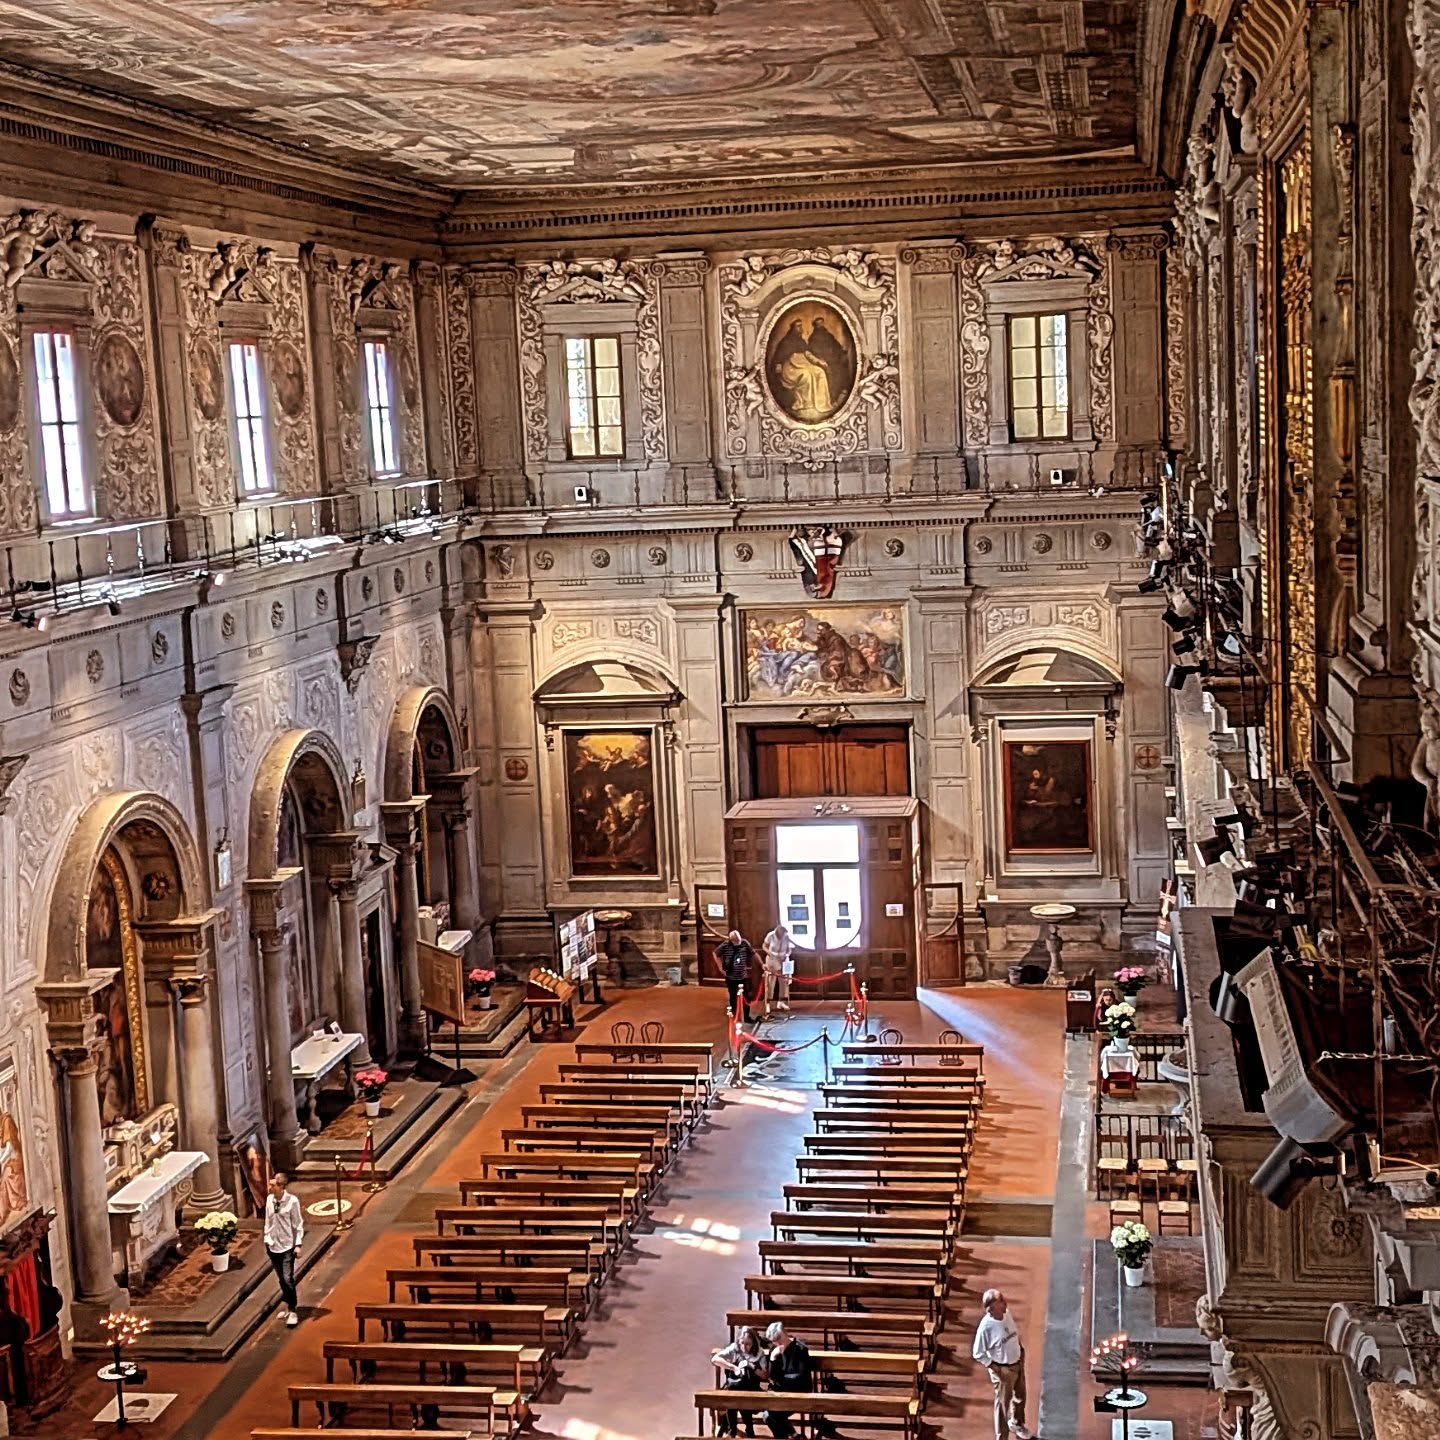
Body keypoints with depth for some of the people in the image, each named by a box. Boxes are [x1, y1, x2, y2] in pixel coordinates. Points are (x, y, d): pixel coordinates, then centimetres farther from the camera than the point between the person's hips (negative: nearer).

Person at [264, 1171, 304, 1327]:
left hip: (288, 1246, -5)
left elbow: (298, 1224, -9)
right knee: (281, 1279, 14)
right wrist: (267, 1240, 11)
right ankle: (287, 1306, 28)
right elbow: (268, 1222, 11)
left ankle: (293, 1311, 2)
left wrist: (298, 1245, -10)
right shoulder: (269, 1199, -1)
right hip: (273, 1246, 5)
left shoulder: (292, 1201, -15)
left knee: (288, 1279, -7)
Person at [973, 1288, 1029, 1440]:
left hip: (1017, 1364, 7)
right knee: (1003, 1403, 7)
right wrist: (995, 1368, -20)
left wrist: (1021, 1353, 5)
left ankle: (1016, 1423, 52)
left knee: (1020, 1396, 25)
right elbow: (978, 1354, -18)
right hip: (1002, 1369, -7)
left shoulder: (1007, 1314, -9)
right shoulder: (986, 1326, -27)